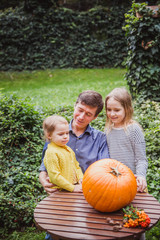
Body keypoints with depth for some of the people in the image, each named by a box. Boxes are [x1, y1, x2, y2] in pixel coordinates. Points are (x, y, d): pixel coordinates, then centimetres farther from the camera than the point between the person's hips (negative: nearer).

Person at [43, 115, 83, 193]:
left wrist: (80, 178, 4)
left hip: (75, 186, 7)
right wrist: (73, 188, -15)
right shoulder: (51, 152, -11)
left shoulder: (69, 149, 16)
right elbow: (54, 176, -14)